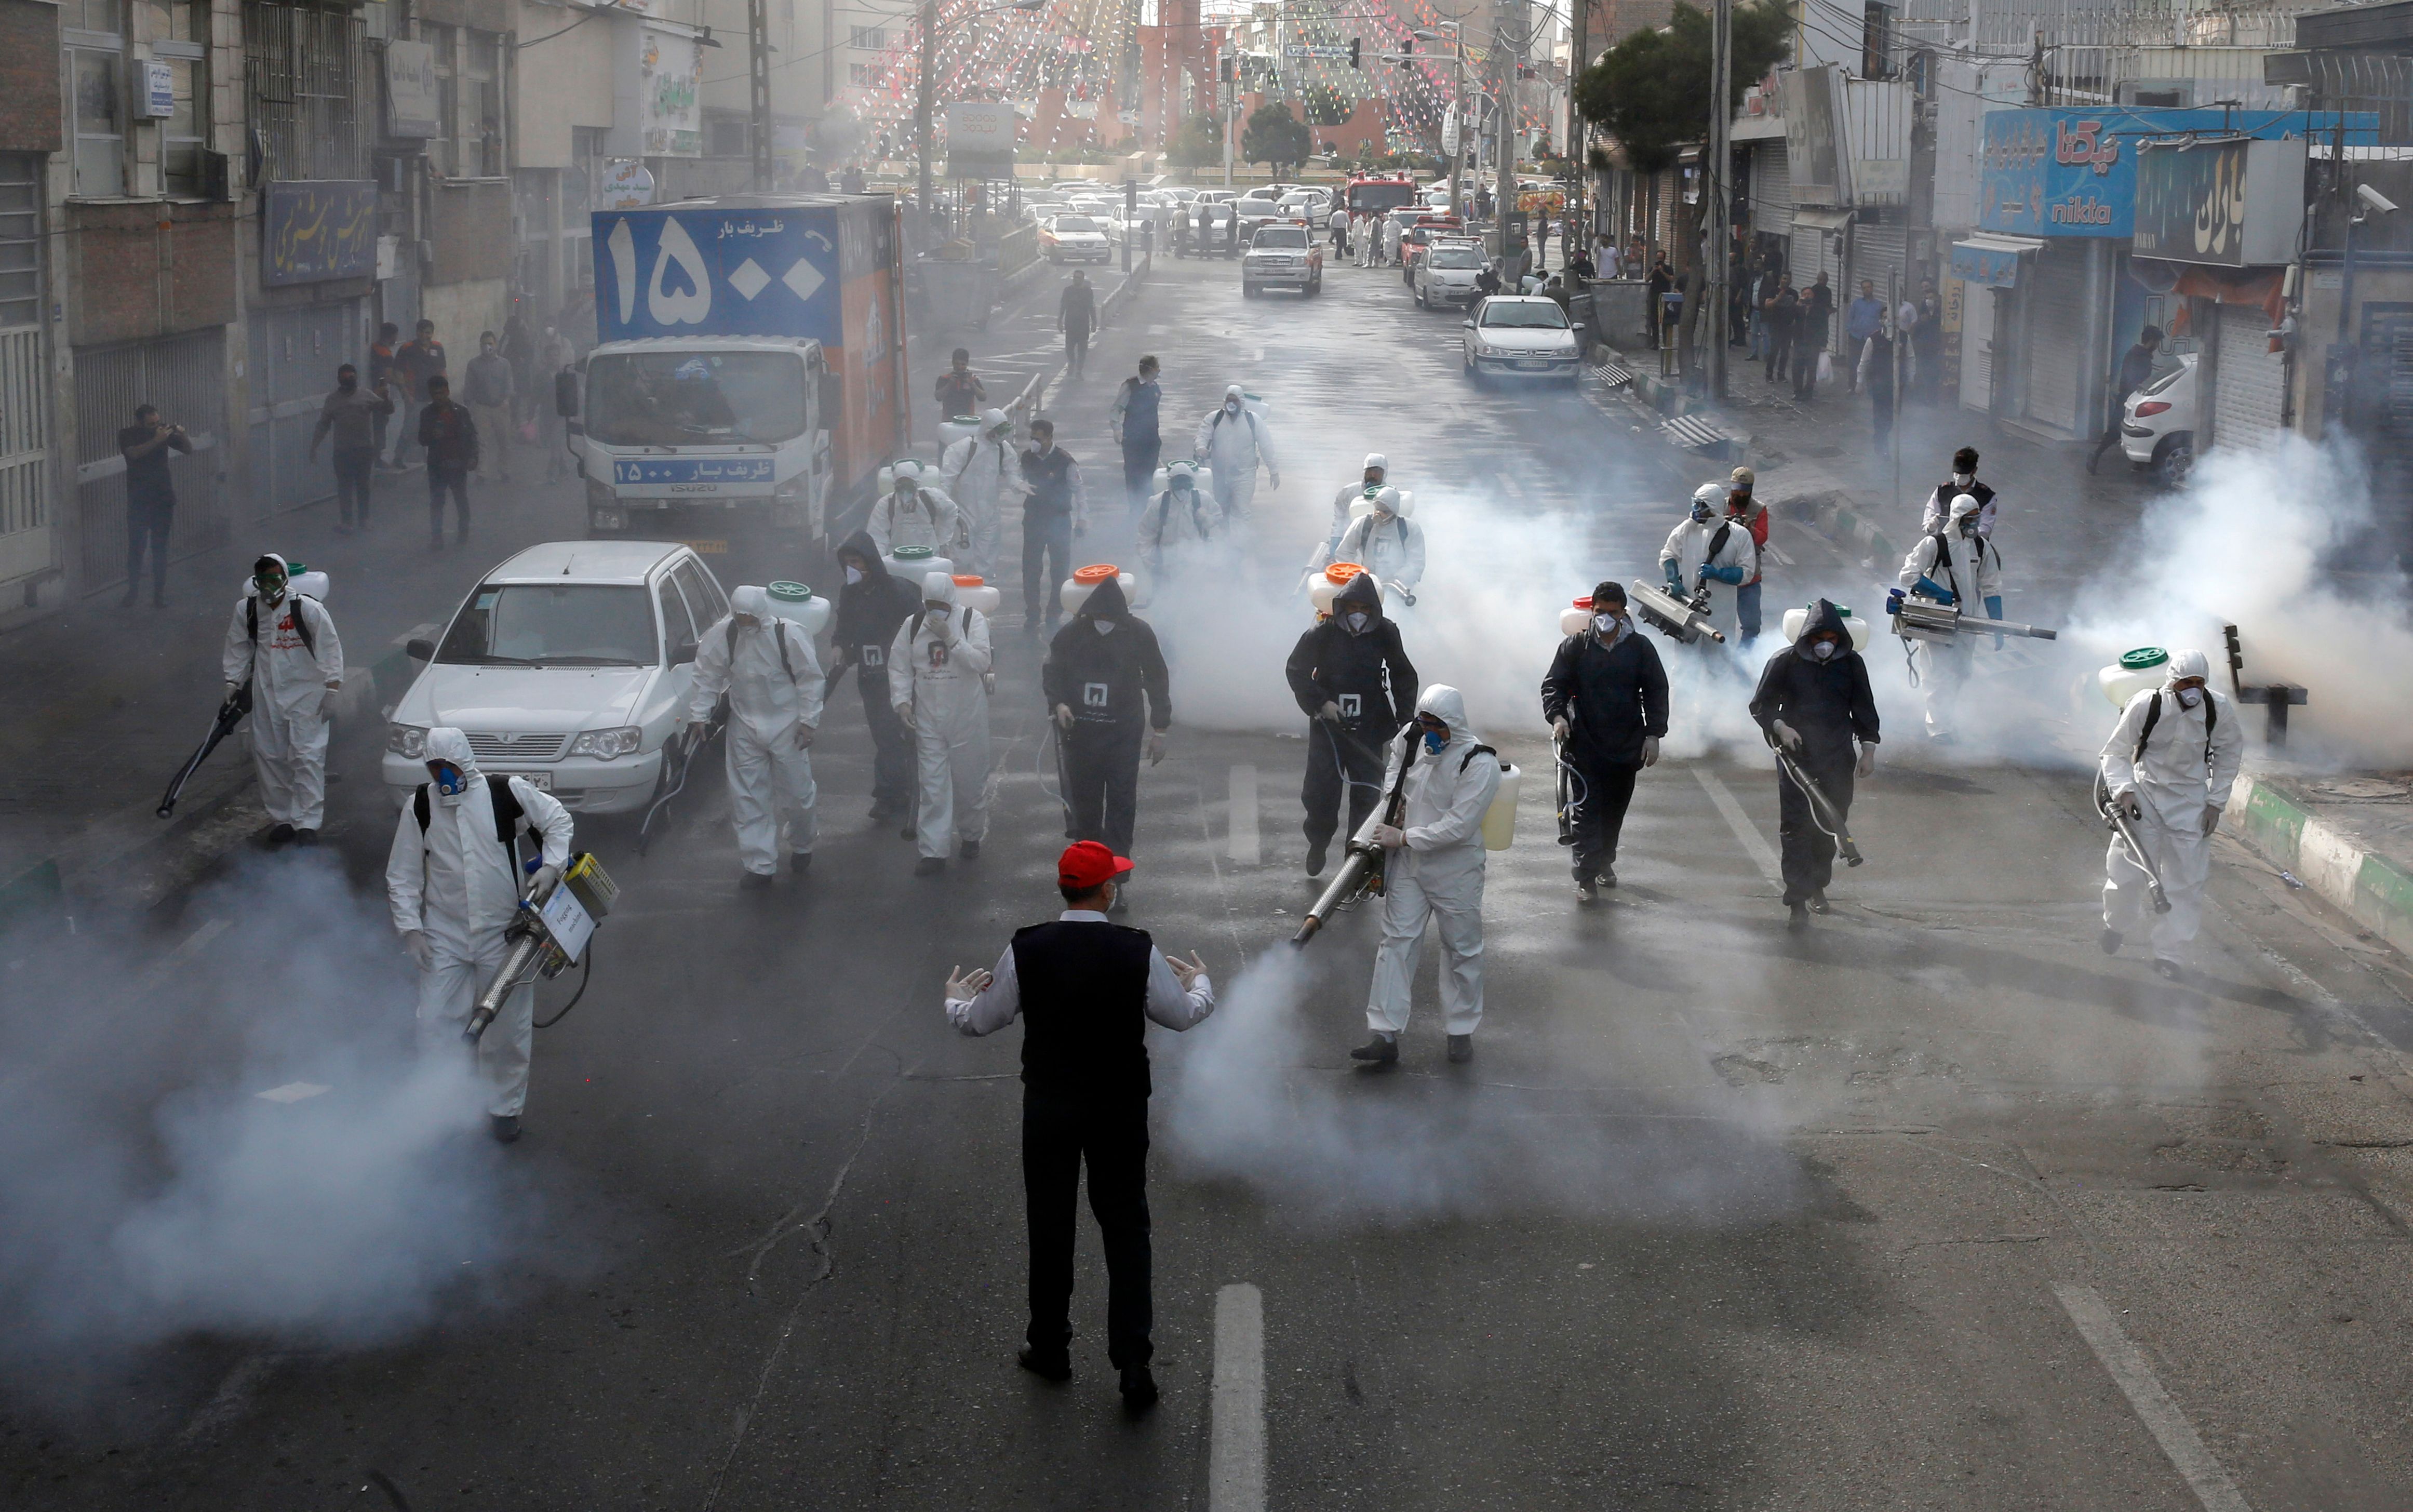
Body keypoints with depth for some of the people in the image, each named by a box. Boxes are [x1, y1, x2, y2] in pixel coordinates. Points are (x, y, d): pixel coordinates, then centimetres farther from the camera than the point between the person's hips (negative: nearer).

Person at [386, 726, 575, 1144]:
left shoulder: (507, 793, -7)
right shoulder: (419, 807, -1)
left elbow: (557, 820, 5)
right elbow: (402, 876, 4)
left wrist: (550, 867, -10)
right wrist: (411, 929, -4)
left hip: (503, 935, -1)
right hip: (444, 936, 1)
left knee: (507, 1026, 8)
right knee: (435, 1025, -5)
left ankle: (505, 1109, 25)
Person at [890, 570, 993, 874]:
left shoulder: (973, 620, -7)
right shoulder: (913, 626, 2)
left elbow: (981, 662, -18)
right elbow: (899, 668, 7)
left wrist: (951, 638, -23)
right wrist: (902, 701, -6)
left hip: (968, 718, -2)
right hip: (928, 720, 2)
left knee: (970, 781, 11)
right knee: (933, 785, 0)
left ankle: (971, 835, 35)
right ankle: (934, 852, 2)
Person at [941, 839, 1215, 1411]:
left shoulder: (1026, 950, -12)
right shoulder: (1139, 952, -13)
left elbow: (982, 1021, 1)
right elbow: (1183, 1015, 1)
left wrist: (956, 999, 24)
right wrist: (1200, 982, 24)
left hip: (1048, 1110, 1)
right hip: (1121, 1111, -1)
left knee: (1049, 1227, 15)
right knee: (1126, 1230, 9)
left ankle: (1049, 1348, 29)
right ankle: (1132, 1363, 5)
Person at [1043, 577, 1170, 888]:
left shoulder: (1139, 633, -6)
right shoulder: (1071, 634, -5)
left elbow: (1156, 681, 3)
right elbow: (1051, 672, 8)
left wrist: (1160, 730, 3)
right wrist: (1058, 703, -12)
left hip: (1123, 734, -2)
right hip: (1080, 731, 2)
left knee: (1121, 805, -7)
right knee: (1084, 801, 11)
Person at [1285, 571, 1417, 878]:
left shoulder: (1386, 633, -5)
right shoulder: (1322, 633, -10)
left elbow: (1404, 676, 7)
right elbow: (1295, 670, 0)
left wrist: (1405, 719, 0)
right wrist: (1321, 702, -12)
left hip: (1369, 728, 1)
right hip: (1328, 725, -1)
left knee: (1367, 794, 0)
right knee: (1320, 790, 2)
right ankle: (1318, 841, 30)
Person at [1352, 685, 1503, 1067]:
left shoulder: (1480, 764, -22)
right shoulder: (1412, 738, -3)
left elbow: (1458, 826, -26)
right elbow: (1396, 761, 23)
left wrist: (1403, 837, -23)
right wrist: (1391, 800, 6)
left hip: (1455, 871, -5)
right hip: (1408, 864, 5)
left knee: (1462, 949, 10)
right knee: (1397, 942, 1)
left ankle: (1462, 1031, 26)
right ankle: (1385, 1034, 1)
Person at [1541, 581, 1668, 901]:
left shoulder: (1640, 648, 3)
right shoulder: (1575, 646, 0)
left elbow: (1657, 692, 7)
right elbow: (1553, 684, 1)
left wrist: (1654, 734, -1)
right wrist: (1557, 716, -18)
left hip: (1627, 746, 2)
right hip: (1585, 745, -2)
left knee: (1615, 809, 15)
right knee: (1587, 809, -8)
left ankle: (1604, 862, 36)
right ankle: (1587, 878, -10)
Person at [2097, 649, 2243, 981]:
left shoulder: (2219, 708, -13)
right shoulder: (2146, 705, -19)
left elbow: (2230, 753, 6)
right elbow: (2116, 752, -8)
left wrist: (2216, 801, 2)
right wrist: (2123, 791, -24)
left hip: (2191, 800, 2)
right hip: (2144, 793, -1)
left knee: (2185, 879, -2)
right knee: (2128, 871, 2)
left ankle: (2167, 953, 9)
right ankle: (2116, 925, 33)